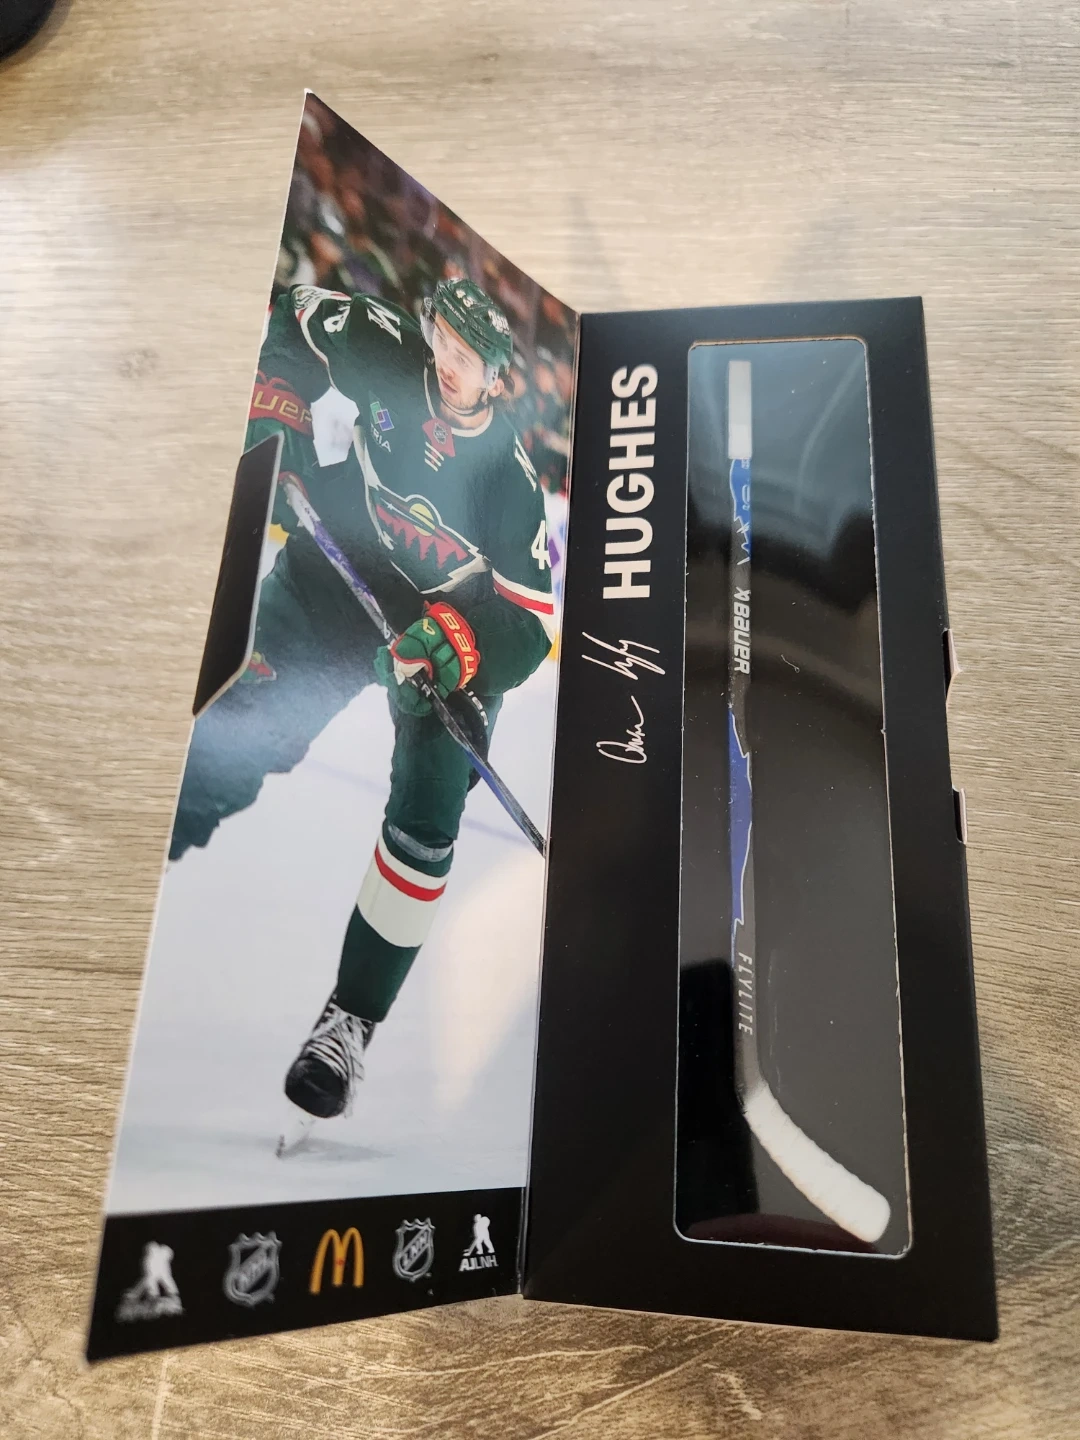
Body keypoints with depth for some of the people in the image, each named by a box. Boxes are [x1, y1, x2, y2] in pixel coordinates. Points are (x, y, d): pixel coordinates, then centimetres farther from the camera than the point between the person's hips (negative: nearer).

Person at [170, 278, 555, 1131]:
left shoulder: (511, 480, -23)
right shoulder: (389, 352, -15)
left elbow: (533, 616, -24)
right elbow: (299, 316, 0)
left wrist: (464, 643, -43)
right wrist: (279, 414, -15)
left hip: (455, 626, -2)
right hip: (341, 575, 3)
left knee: (428, 814, -11)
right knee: (243, 736, -13)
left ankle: (352, 1020, 1)